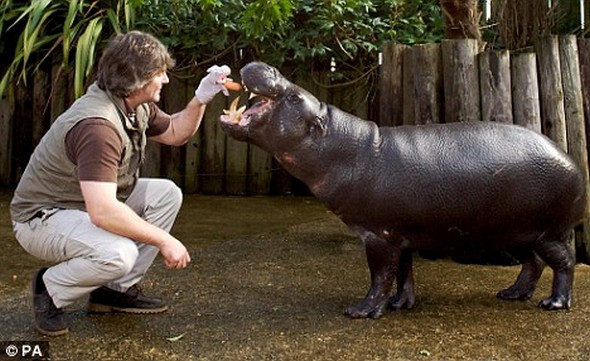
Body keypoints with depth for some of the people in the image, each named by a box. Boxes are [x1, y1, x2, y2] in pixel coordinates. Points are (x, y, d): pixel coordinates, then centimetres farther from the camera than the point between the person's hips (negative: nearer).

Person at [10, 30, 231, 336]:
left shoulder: (138, 106, -3)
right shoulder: (98, 124, -33)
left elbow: (175, 134, 15)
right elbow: (102, 212, -40)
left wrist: (201, 100, -3)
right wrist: (164, 241, -31)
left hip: (92, 204, 10)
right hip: (43, 217, -10)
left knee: (166, 194, -3)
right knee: (118, 254, -34)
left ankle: (118, 290, 4)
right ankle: (51, 289, -2)